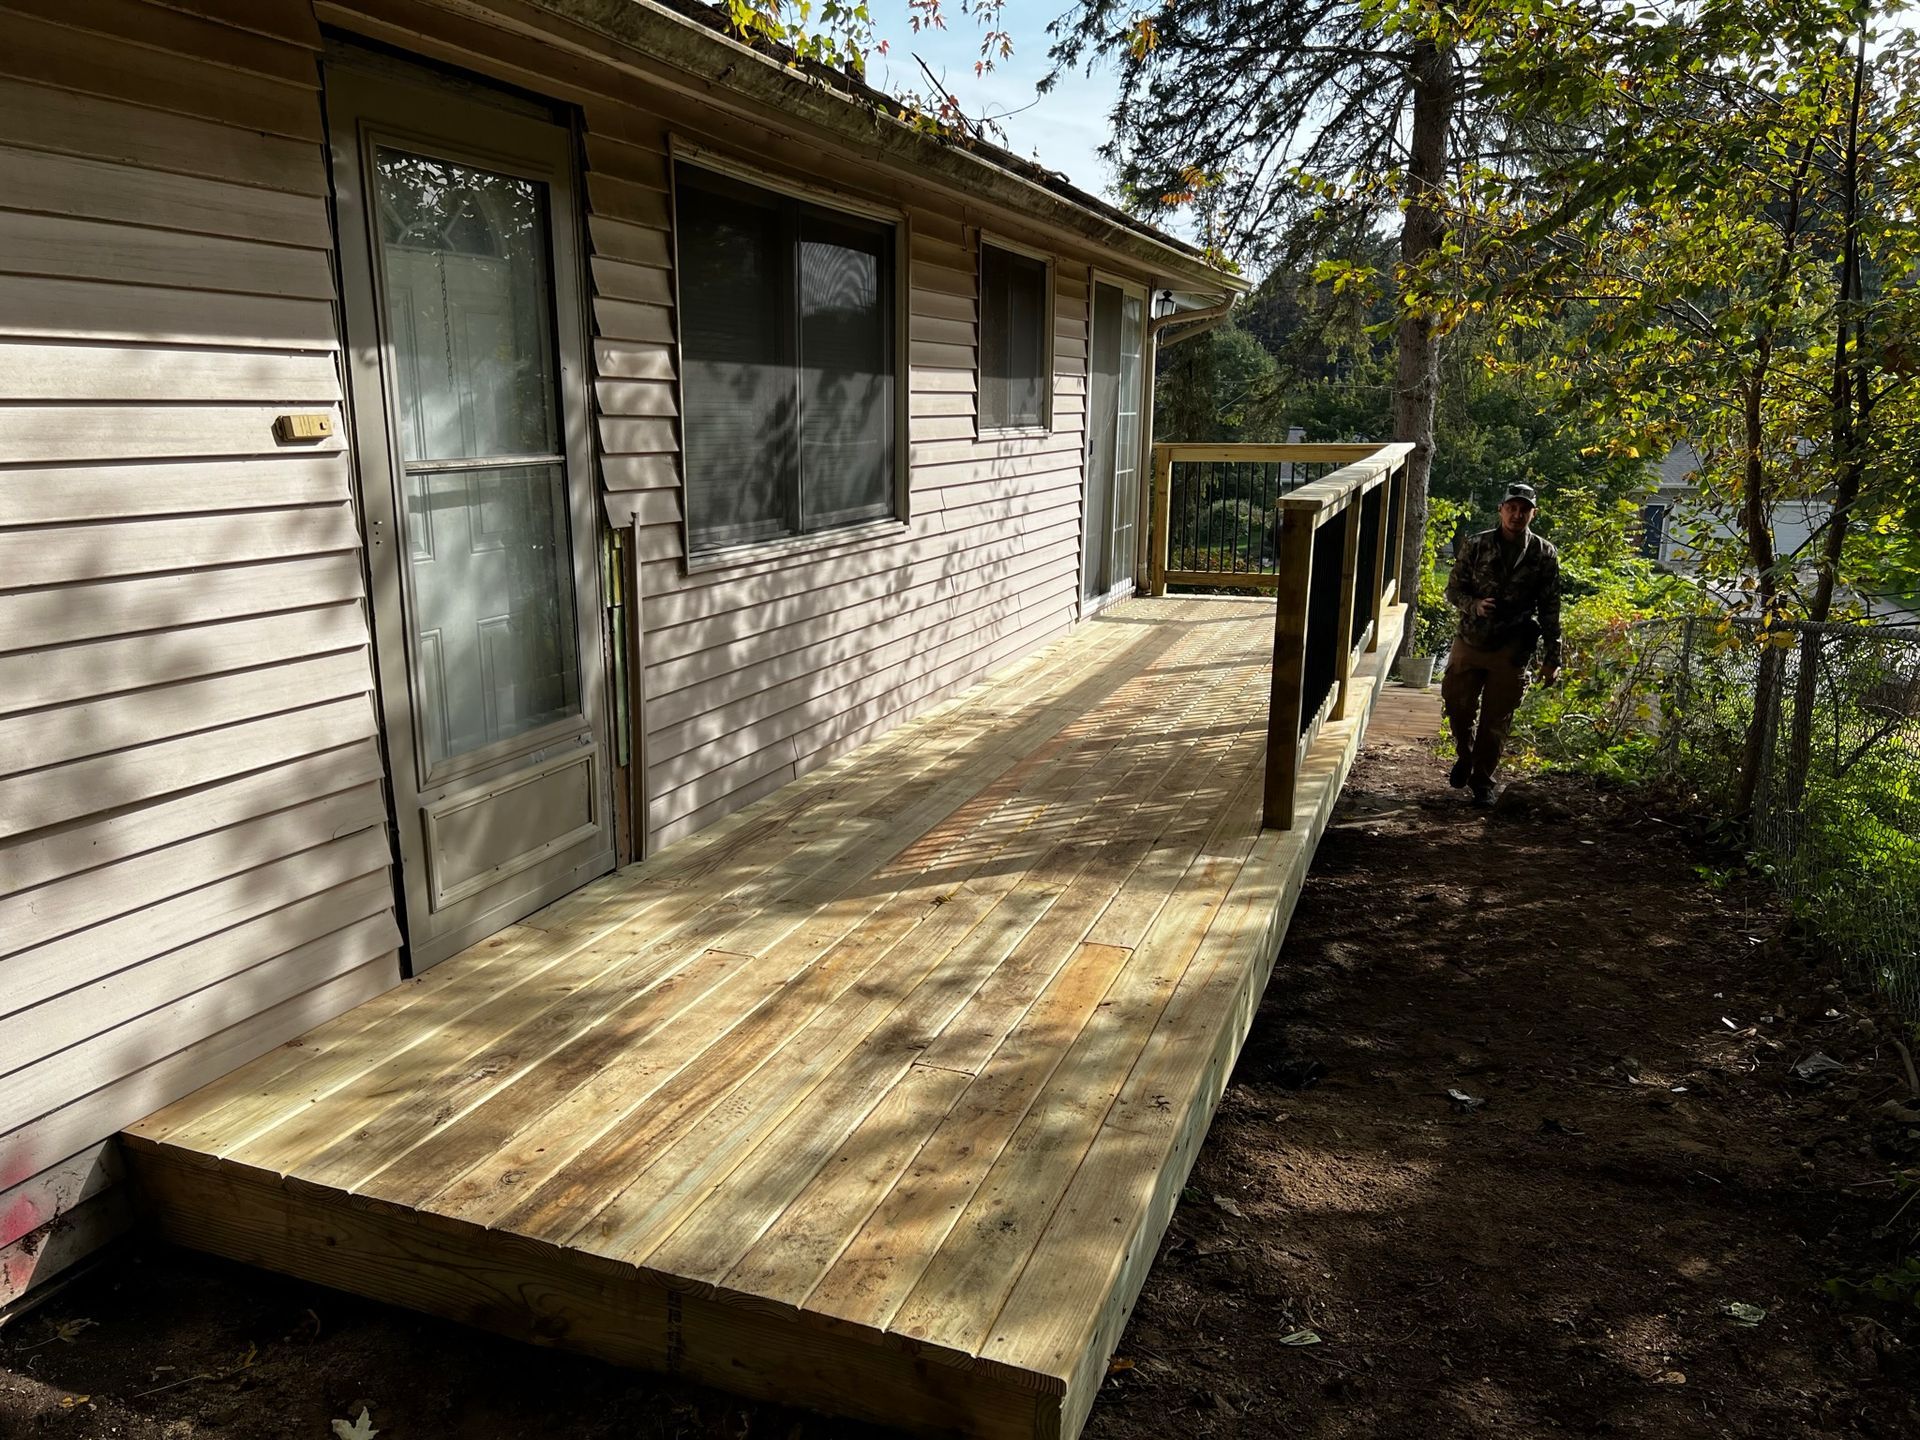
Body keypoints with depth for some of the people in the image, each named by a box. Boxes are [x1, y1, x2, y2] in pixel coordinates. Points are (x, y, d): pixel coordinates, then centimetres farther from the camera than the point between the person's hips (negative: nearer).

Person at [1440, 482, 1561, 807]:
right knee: (1457, 704, 5)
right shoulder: (1476, 546, -1)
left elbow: (1550, 611, 1)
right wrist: (1475, 605, -19)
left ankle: (1482, 780, 20)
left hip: (1511, 651, -1)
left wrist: (1551, 659, -1)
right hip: (1469, 642, 1)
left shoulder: (1544, 555, -1)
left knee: (1496, 720, 5)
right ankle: (1465, 756, 35)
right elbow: (1453, 590, 3)